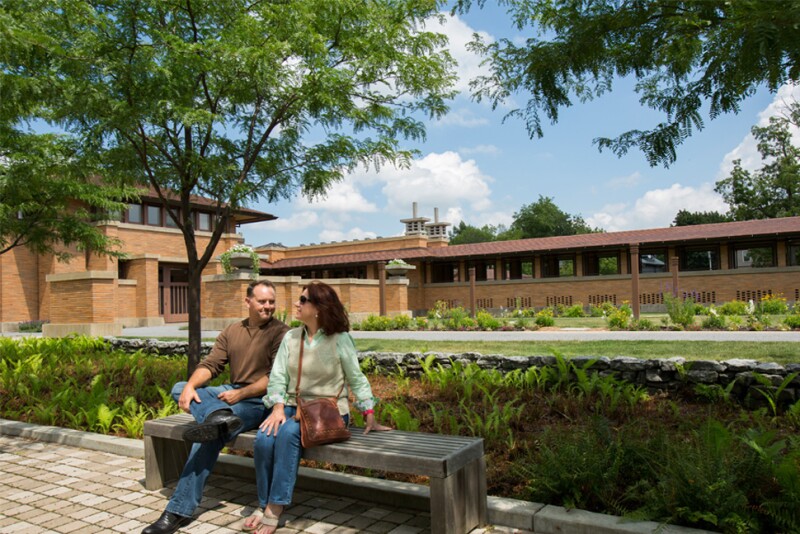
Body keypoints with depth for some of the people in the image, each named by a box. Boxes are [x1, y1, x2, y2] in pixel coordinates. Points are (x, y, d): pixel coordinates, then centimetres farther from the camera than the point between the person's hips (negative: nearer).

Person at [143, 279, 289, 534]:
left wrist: (240, 393, -20)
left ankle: (180, 511, -17)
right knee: (179, 388, -9)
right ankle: (219, 416, -37)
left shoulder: (281, 332, -6)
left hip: (260, 400, -7)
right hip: (231, 393, 7)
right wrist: (190, 386, -15)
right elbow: (210, 364, 5)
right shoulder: (231, 331, 14)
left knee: (210, 436, -26)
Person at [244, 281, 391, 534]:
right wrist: (278, 407, -14)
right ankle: (264, 505, -6)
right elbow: (278, 376, 2)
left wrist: (370, 415, -5)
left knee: (288, 433, -32)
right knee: (264, 437, -25)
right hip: (293, 406, 4)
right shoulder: (291, 337, 7)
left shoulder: (340, 339, -5)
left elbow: (357, 379, 0)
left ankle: (274, 509, -21)